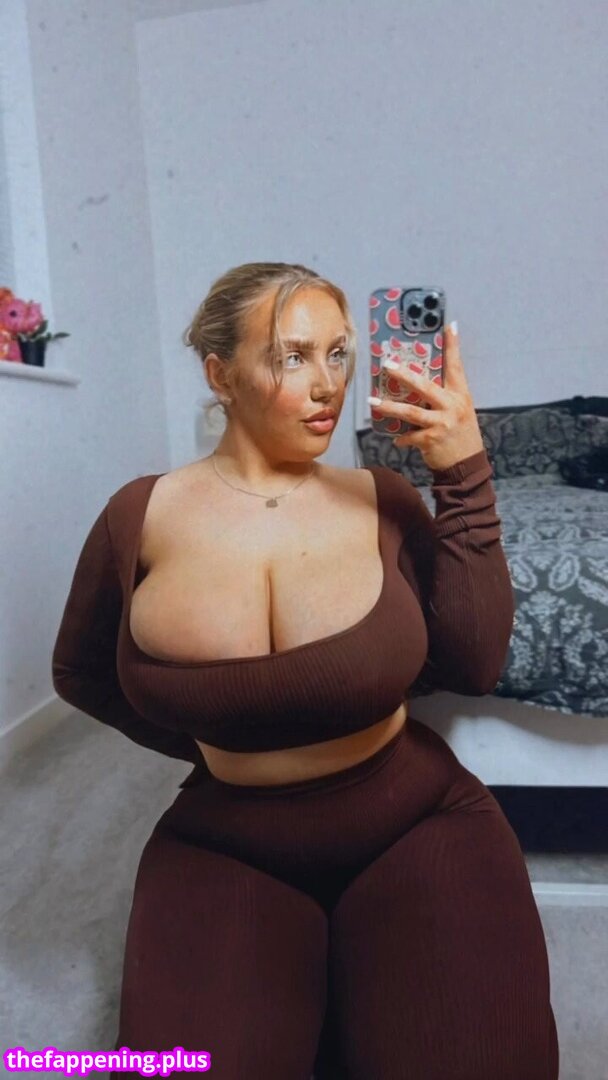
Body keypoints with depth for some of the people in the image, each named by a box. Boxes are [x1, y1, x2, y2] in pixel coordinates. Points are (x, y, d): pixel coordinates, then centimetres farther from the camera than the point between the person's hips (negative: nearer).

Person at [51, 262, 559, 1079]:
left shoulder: (382, 498, -6)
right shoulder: (143, 514, -6)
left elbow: (474, 664, -12)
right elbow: (81, 673, 9)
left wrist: (465, 478, -17)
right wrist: (204, 743, 1)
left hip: (415, 820, 1)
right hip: (224, 843, 1)